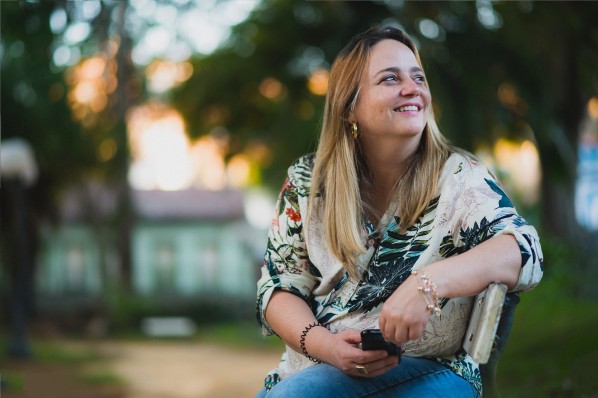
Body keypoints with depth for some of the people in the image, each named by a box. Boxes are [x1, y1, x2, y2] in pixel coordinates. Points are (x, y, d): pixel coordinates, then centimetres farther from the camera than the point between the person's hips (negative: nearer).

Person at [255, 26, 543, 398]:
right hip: (312, 364, 3)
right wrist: (323, 343, -15)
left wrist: (427, 283, -32)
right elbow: (279, 287, 7)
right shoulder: (308, 182, 7)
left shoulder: (458, 176, 0)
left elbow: (525, 253, -14)